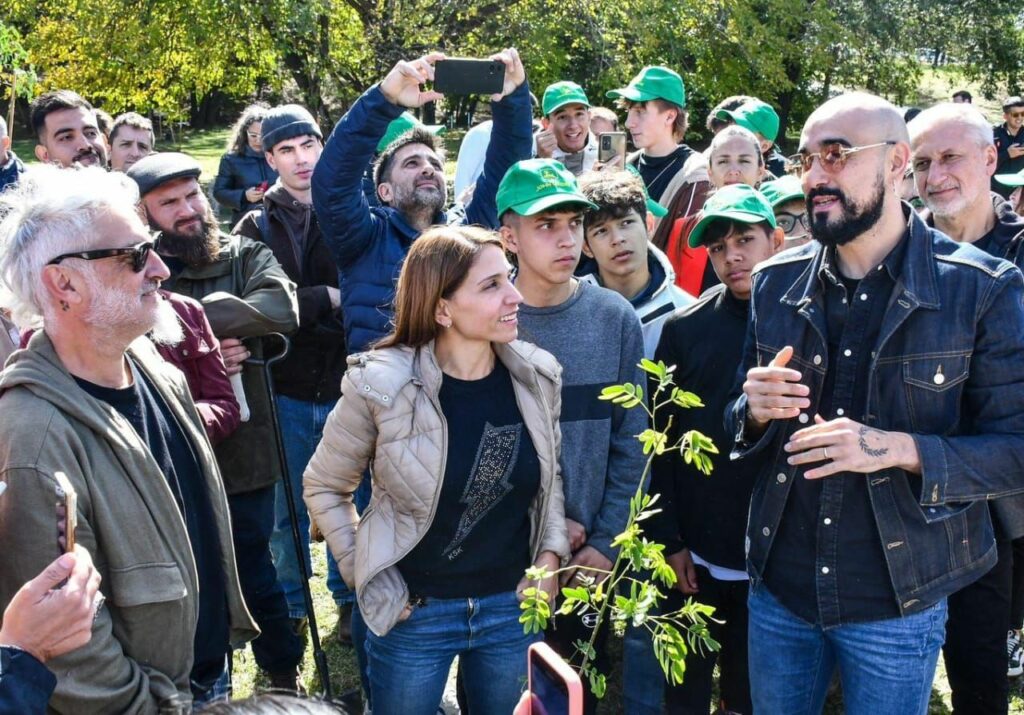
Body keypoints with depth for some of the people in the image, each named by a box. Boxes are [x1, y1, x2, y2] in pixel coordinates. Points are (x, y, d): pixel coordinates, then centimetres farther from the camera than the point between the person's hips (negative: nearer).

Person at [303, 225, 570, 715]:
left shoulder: (536, 375, -6)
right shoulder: (381, 385, -19)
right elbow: (323, 486, -4)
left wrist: (551, 552, -2)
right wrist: (364, 574, -6)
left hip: (513, 606, 3)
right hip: (415, 614, -3)